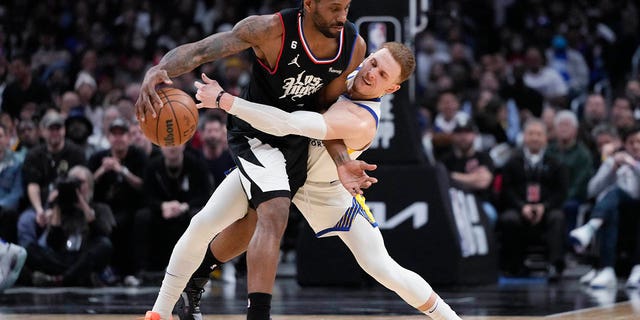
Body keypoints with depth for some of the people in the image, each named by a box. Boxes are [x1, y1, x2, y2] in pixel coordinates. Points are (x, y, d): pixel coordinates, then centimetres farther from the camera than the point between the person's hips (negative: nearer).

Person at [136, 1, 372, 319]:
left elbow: (326, 107, 1)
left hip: (297, 138, 7)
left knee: (254, 222, 23)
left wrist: (341, 161, -12)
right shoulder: (271, 29, -28)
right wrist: (155, 71, -50)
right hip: (256, 134, -7)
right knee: (275, 216, -28)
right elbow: (198, 51, -30)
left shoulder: (354, 46, -13)